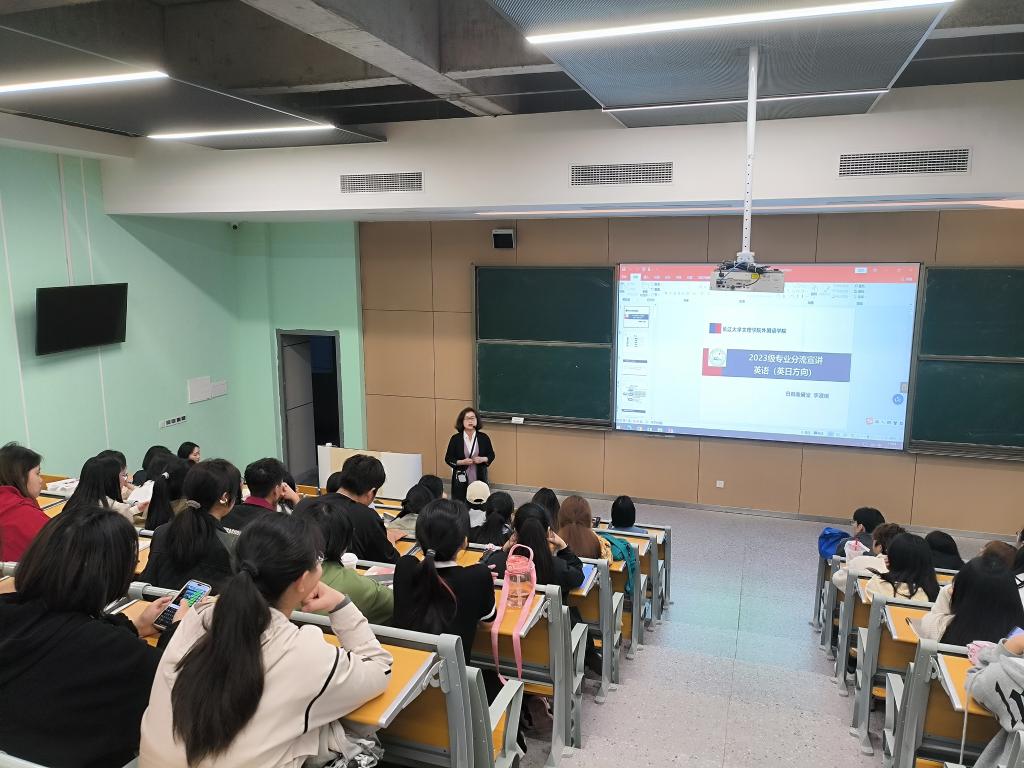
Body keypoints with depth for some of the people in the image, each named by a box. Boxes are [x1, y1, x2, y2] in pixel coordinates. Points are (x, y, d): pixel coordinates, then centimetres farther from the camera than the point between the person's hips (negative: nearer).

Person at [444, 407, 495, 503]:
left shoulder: (483, 437, 3)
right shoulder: (455, 438, -1)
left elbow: (491, 455, 10)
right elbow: (448, 458, 2)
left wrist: (483, 459, -10)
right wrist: (462, 462, -14)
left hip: (479, 478, 1)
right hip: (461, 479, -1)